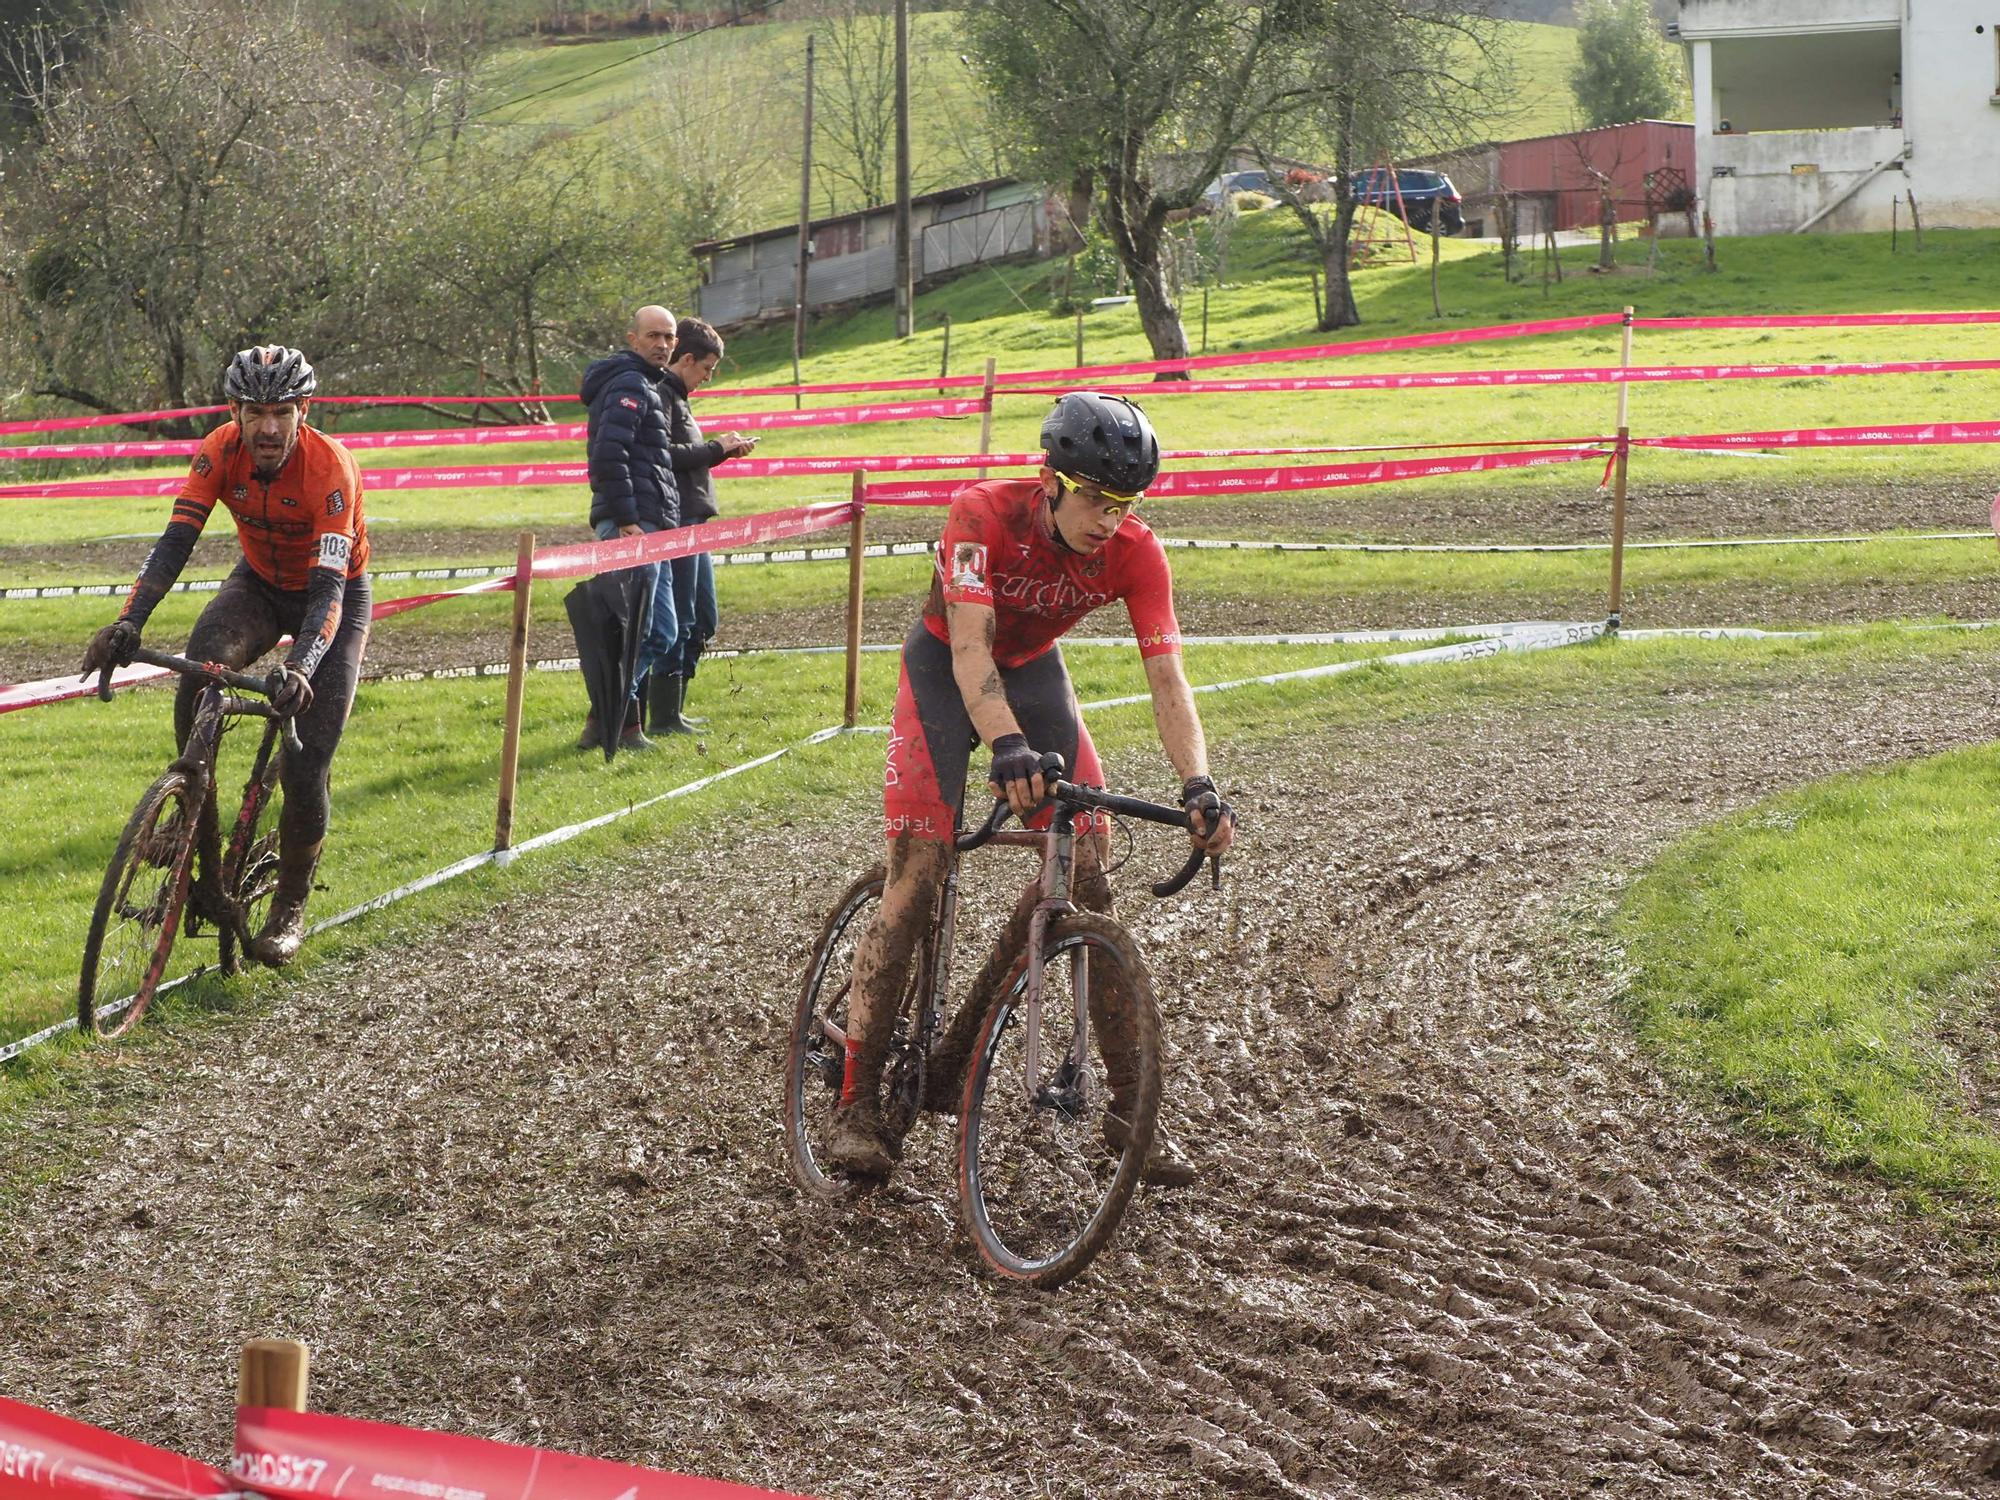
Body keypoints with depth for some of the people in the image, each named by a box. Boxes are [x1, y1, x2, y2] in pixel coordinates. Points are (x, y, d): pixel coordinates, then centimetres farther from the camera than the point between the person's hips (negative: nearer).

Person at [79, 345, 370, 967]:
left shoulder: (330, 467, -32)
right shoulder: (221, 451, -21)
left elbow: (329, 586, -39)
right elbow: (176, 541, -28)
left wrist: (301, 669, -55)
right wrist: (128, 621, -44)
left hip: (335, 595, -3)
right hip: (260, 584, 3)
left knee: (305, 764, -14)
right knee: (199, 671, -29)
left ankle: (291, 905, 11)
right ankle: (198, 862, -21)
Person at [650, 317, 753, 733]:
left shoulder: (676, 396, 21)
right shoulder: (660, 394, -11)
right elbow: (665, 455, -22)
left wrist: (722, 449, 9)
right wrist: (716, 449, -13)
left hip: (692, 521, 11)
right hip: (675, 521, -11)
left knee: (703, 619, 14)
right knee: (678, 620, -8)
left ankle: (672, 711, 20)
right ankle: (664, 717, -4)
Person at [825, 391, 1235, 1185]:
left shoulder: (1136, 553, -22)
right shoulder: (982, 514, -31)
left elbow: (1167, 679, -25)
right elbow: (971, 648, -38)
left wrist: (1198, 785, -39)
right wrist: (1007, 748, -54)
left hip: (1034, 670, 3)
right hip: (945, 669, -3)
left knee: (1088, 876, -10)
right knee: (916, 878, -14)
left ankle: (1130, 1108, -4)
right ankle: (856, 1105, -9)